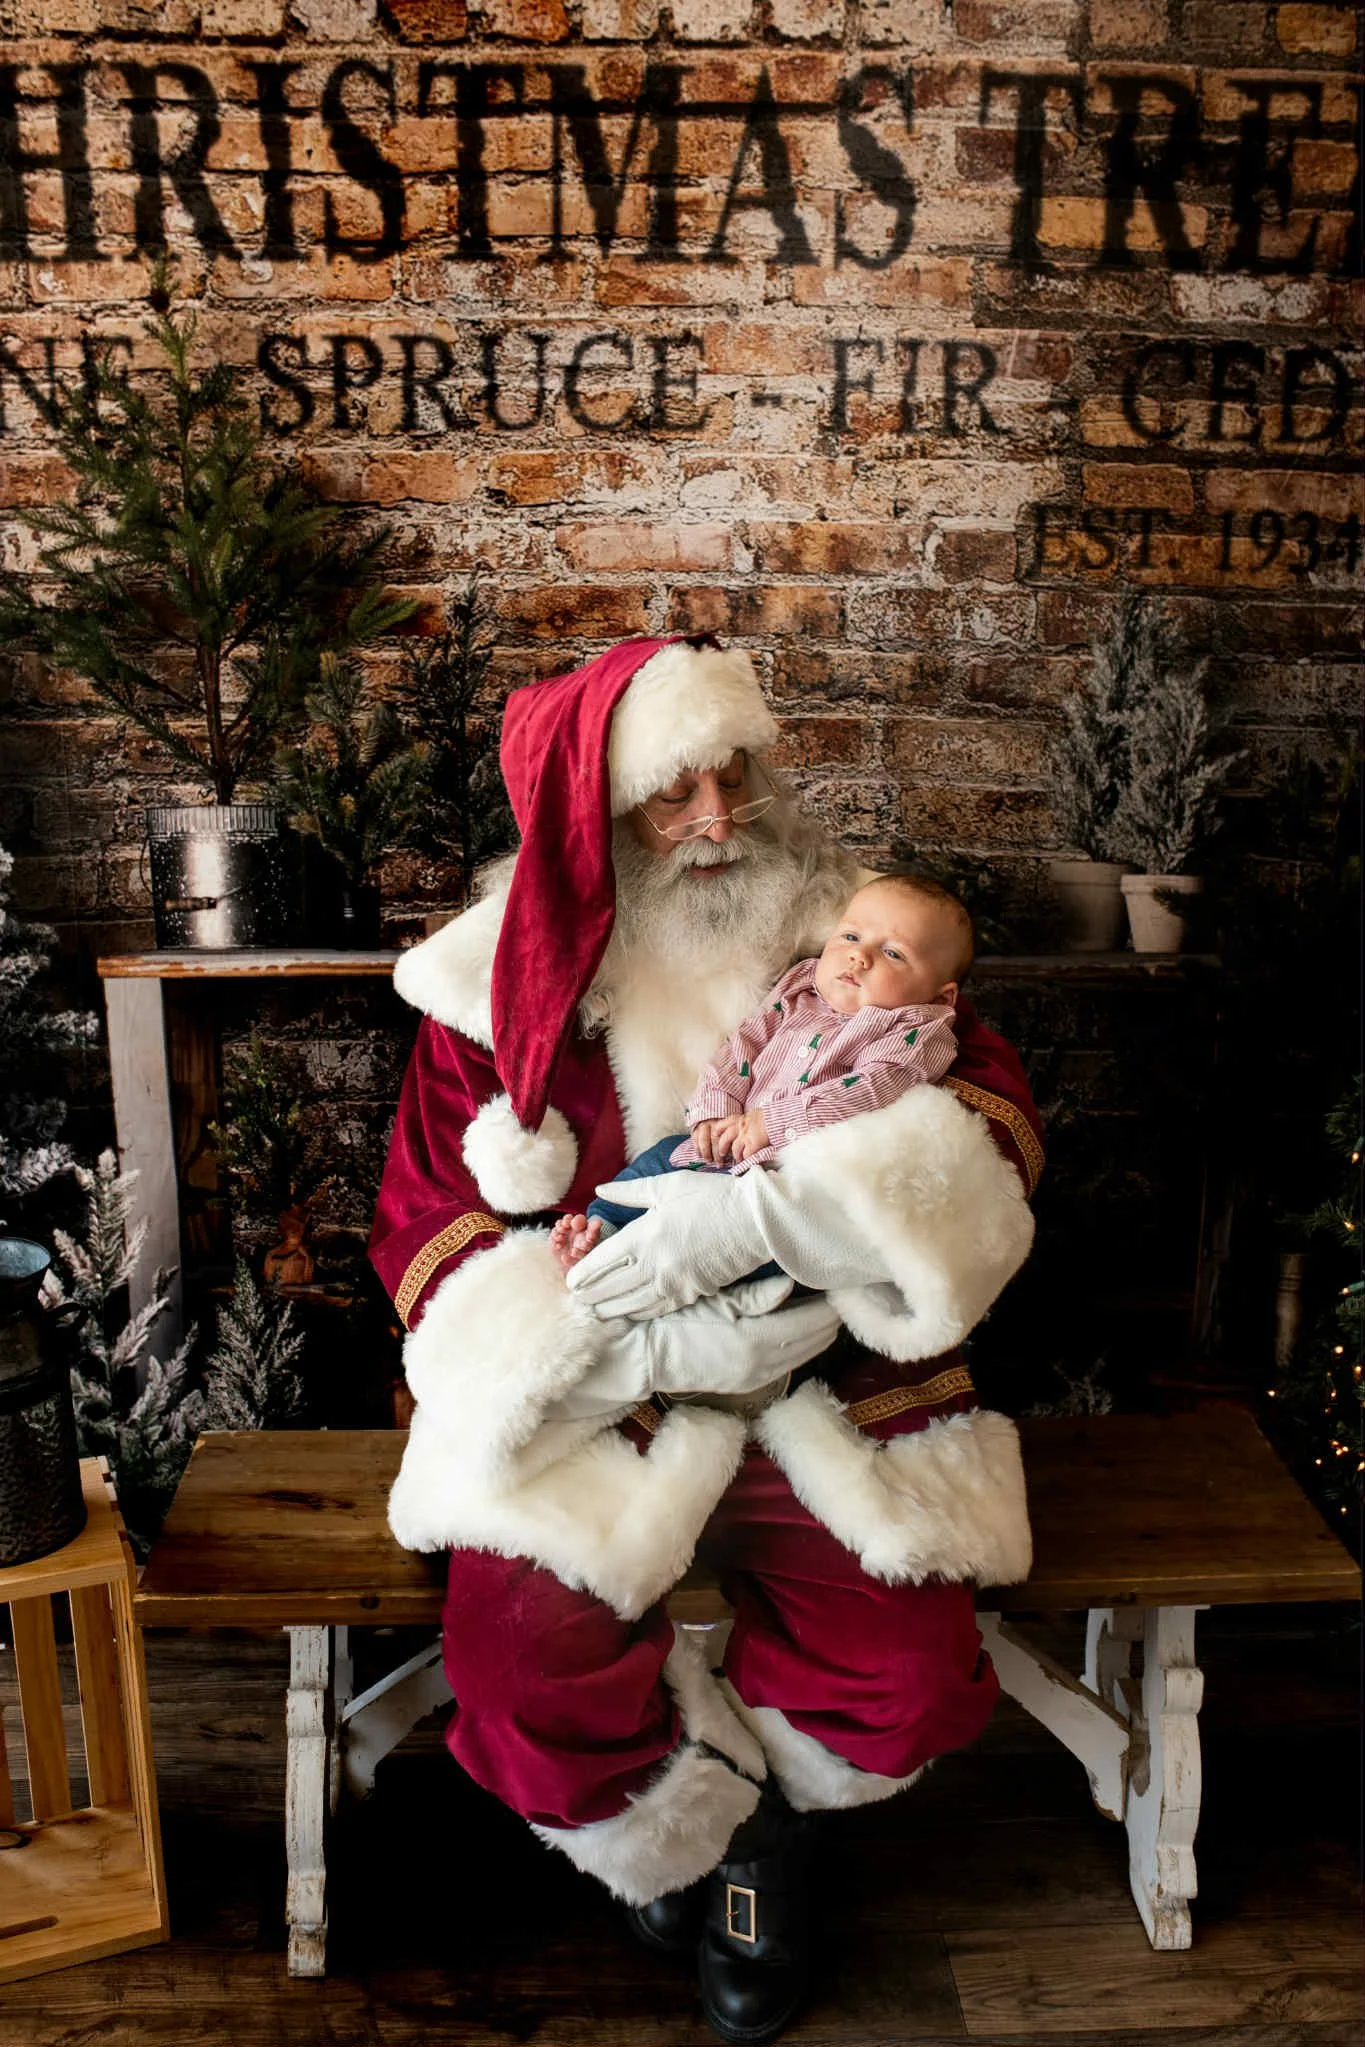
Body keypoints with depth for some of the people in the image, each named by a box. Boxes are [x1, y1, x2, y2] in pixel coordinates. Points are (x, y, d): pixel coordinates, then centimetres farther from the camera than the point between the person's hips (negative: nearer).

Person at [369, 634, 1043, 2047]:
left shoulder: (840, 932, 1)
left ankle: (746, 1810, 20)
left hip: (822, 1375, 1)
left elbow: (992, 1115, -9)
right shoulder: (507, 986, -1)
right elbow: (427, 1225, -3)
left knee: (913, 1677, -18)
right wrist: (647, 1343, -19)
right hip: (590, 1395, 0)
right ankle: (693, 1830, 13)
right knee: (521, 1648, -24)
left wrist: (765, 1208, -26)